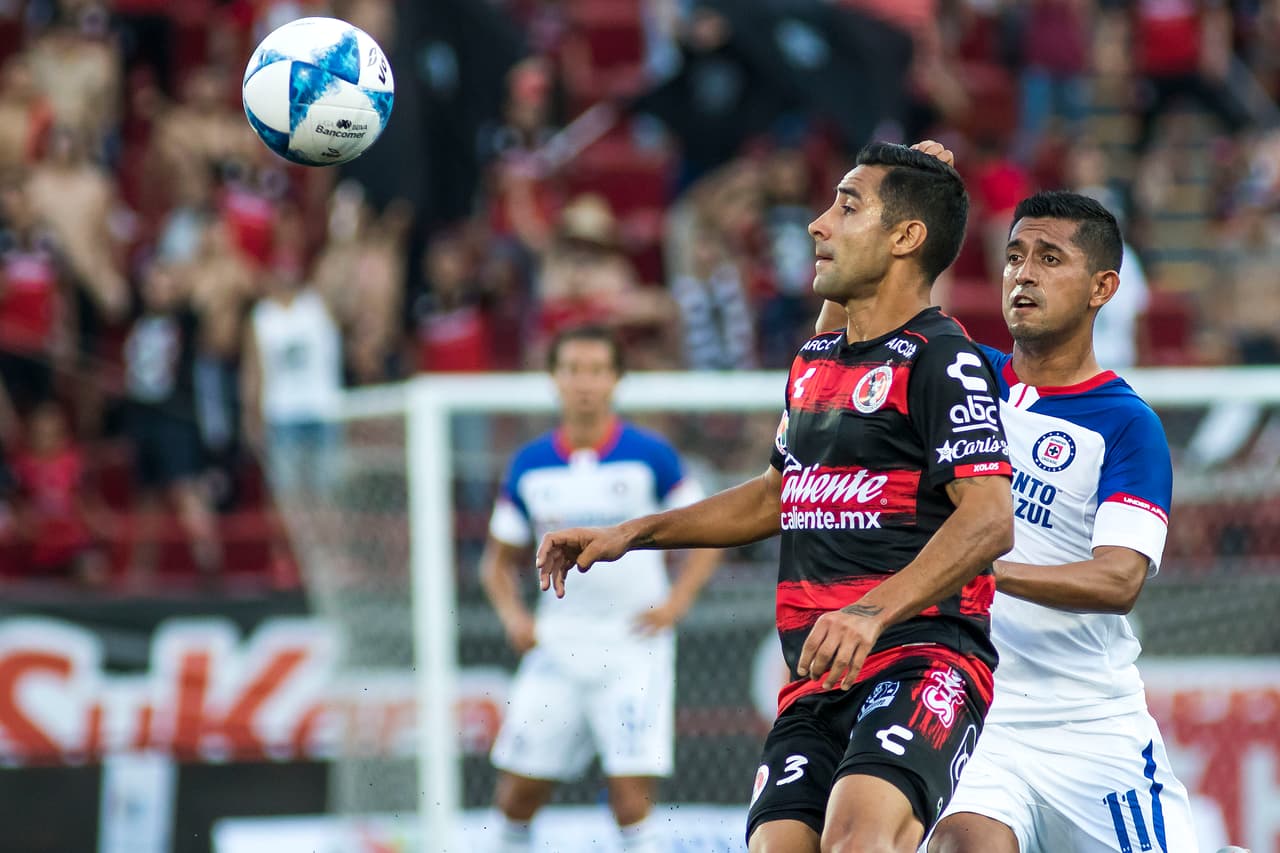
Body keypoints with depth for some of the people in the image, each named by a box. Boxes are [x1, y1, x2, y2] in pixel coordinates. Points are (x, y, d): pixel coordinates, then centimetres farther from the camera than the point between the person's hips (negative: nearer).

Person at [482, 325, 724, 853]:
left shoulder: (649, 456, -3)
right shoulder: (530, 465, 5)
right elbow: (500, 559, 16)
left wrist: (676, 602, -9)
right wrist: (512, 615, -1)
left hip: (634, 645, -3)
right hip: (557, 645, 3)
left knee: (631, 795, -13)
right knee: (517, 792, 4)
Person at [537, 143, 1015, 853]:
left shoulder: (941, 360, -7)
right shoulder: (813, 364, 19)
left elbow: (991, 518, -19)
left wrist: (873, 612, -30)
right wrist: (631, 534, 33)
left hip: (920, 657, -8)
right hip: (813, 679, 8)